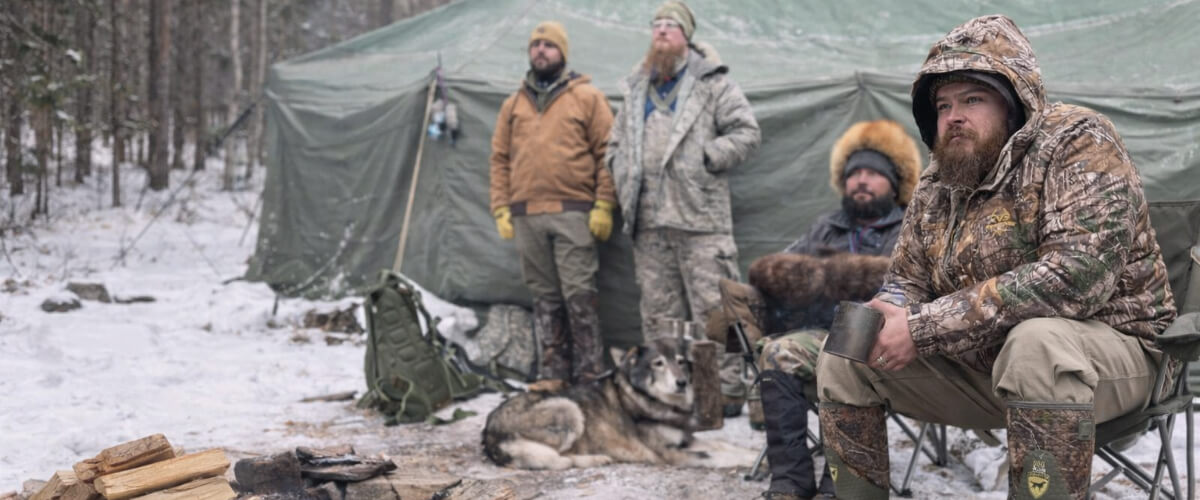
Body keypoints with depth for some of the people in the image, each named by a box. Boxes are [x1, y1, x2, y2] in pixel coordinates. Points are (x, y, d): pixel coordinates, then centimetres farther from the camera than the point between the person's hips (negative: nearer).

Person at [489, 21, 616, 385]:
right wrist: (501, 209, 7)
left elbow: (606, 154, 1)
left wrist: (603, 206, -7)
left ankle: (589, 374, 1)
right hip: (526, 217, 4)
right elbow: (500, 160, 16)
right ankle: (554, 372, 13)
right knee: (545, 298, 7)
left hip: (573, 214, -4)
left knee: (578, 295, -6)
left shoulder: (587, 97, 5)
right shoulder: (513, 105, 16)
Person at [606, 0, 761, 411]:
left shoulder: (712, 82, 3)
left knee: (712, 309, -8)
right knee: (658, 312, 9)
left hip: (699, 218, -5)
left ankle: (725, 388, -5)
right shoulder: (636, 89, 21)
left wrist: (706, 158, -9)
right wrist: (625, 183, 11)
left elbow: (746, 132, -2)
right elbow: (617, 143, 28)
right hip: (649, 221, 6)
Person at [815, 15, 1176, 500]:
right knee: (842, 360, 0)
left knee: (1038, 343, -39)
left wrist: (926, 328, -29)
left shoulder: (1076, 141, -16)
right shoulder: (938, 182, 5)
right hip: (979, 366, 7)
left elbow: (1079, 272, -29)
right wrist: (888, 316, -15)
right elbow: (906, 280, 14)